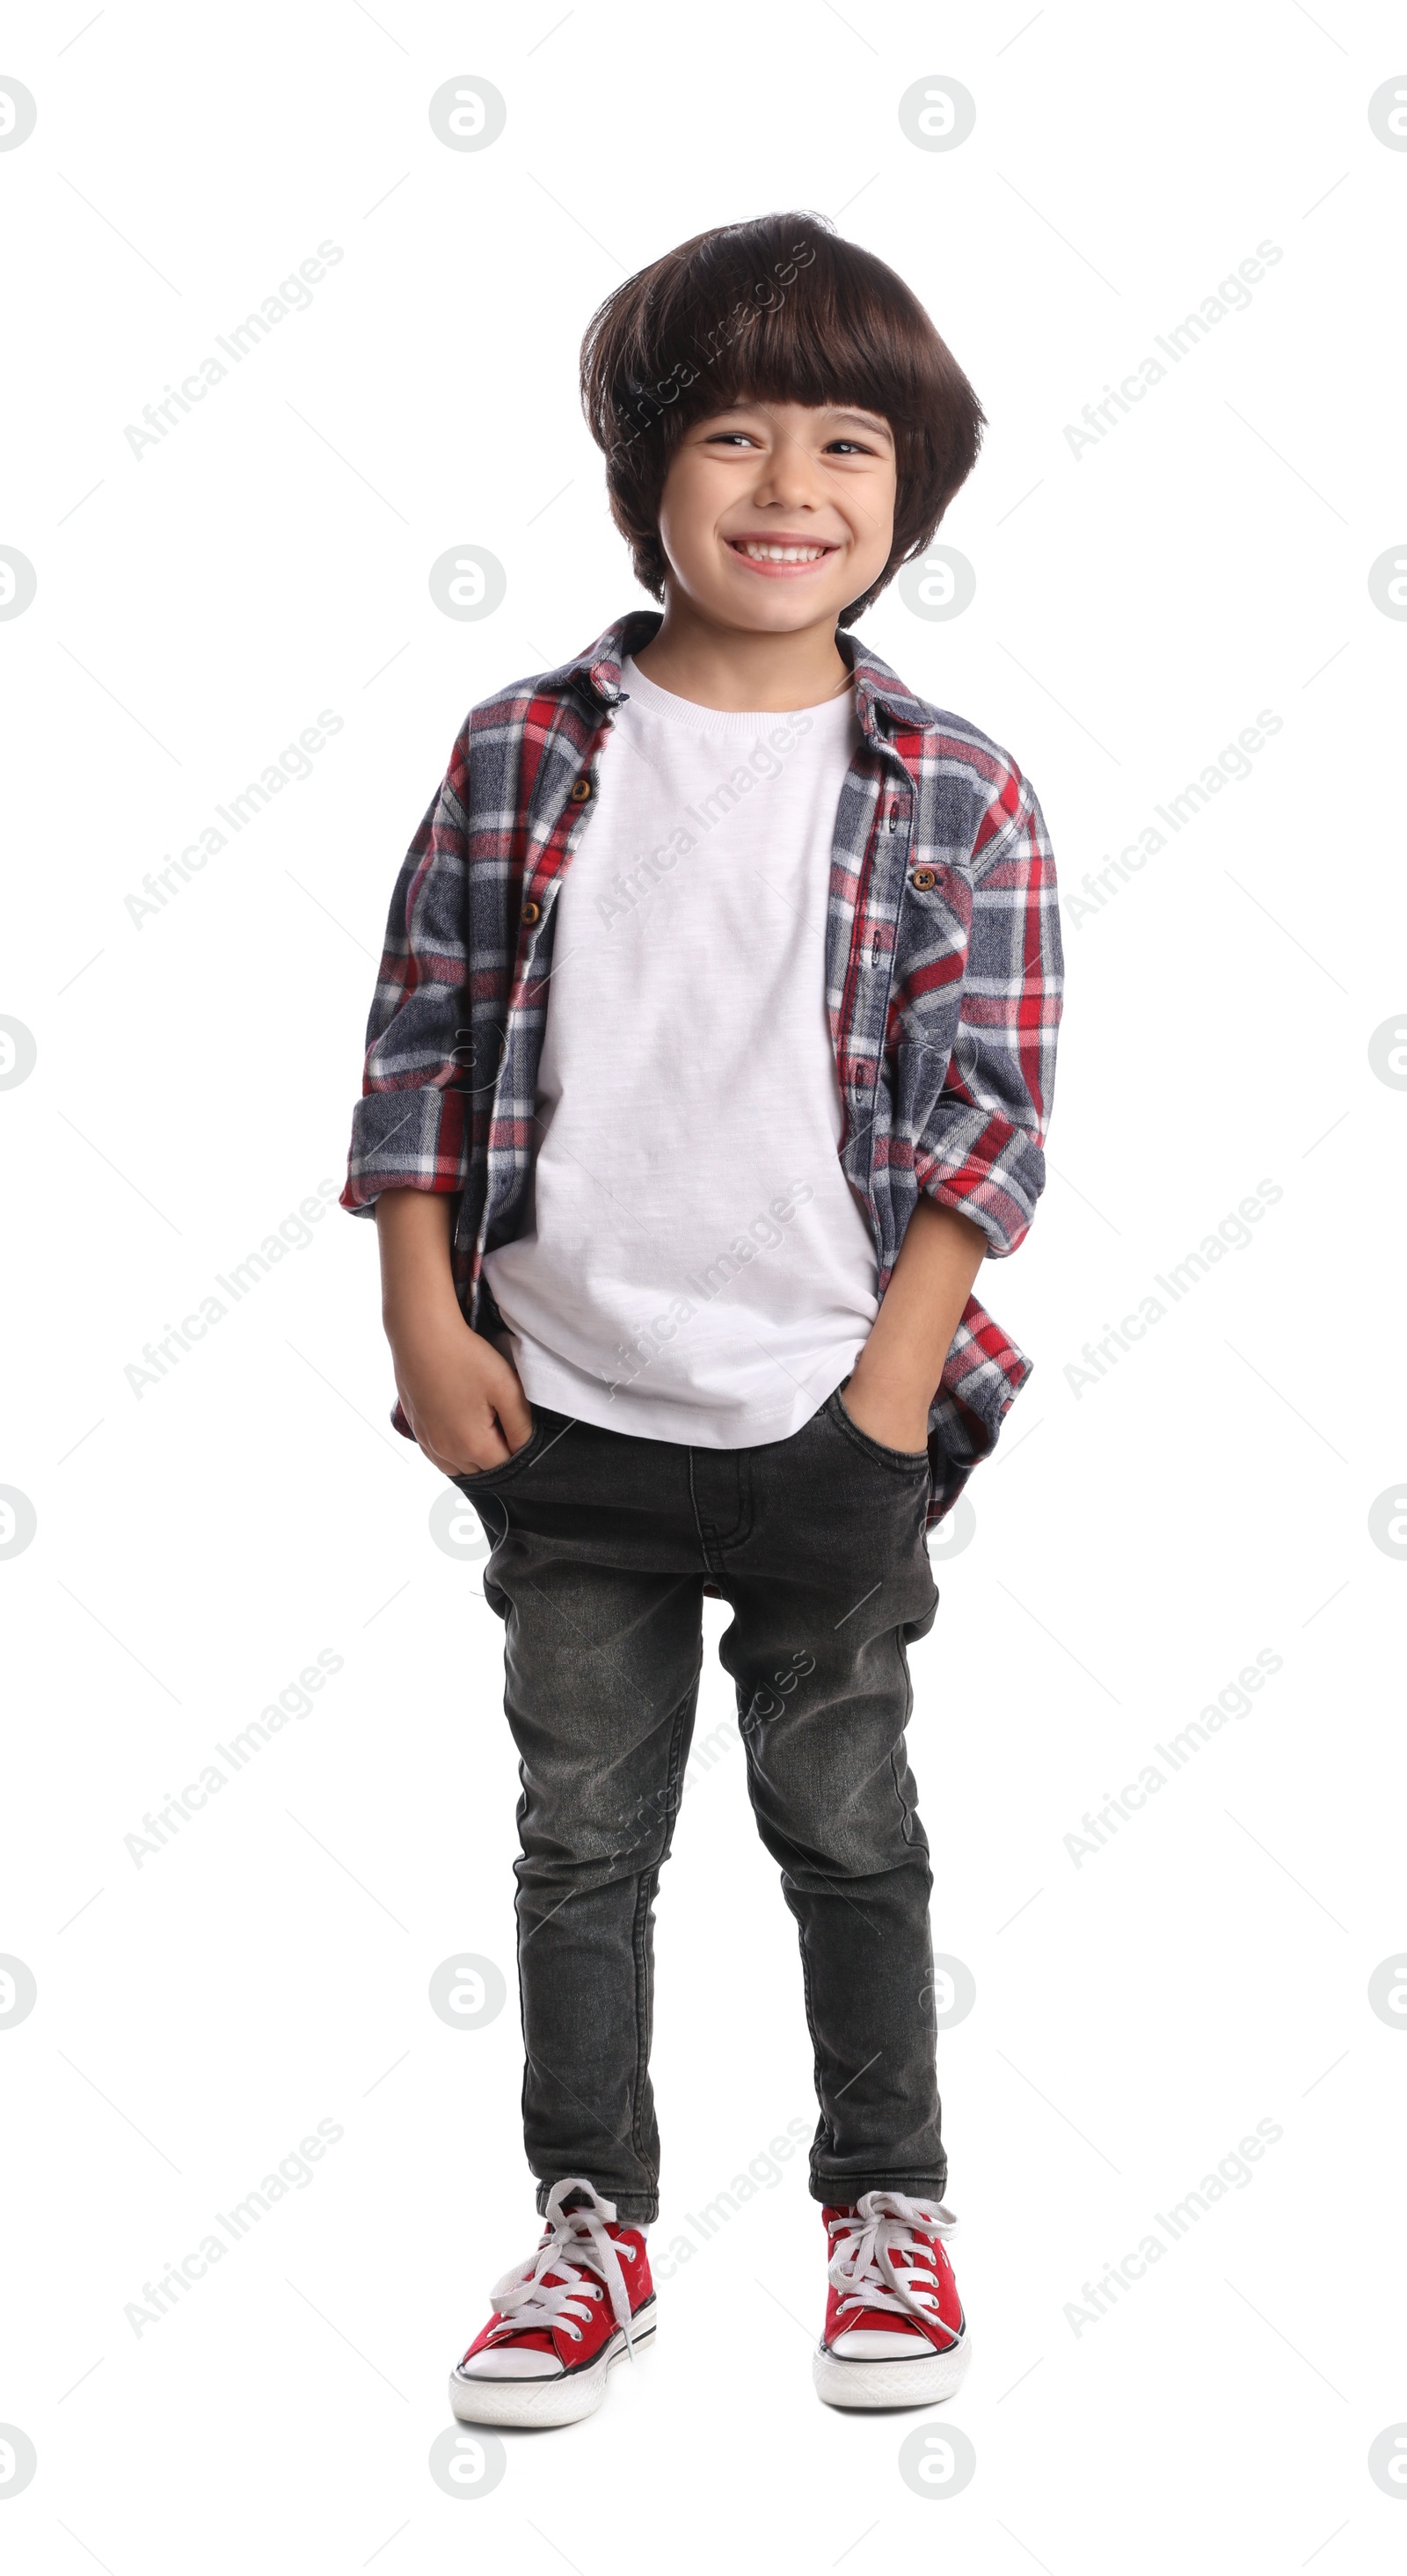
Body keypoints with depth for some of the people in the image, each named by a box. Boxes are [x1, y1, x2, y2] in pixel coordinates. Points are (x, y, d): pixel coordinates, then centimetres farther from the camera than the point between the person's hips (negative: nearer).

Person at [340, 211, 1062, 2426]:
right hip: (563, 1413, 1)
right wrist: (427, 1321, -3)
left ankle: (888, 2205, 30)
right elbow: (423, 1040, 3)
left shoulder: (954, 798, -3)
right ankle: (594, 2226, 26)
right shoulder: (525, 754, 0)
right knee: (581, 1833, 11)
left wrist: (895, 1378, -10)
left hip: (833, 1415, -1)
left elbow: (987, 1103, -5)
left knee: (851, 1828, 13)